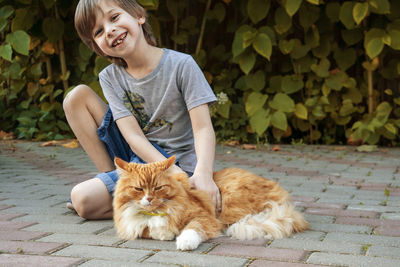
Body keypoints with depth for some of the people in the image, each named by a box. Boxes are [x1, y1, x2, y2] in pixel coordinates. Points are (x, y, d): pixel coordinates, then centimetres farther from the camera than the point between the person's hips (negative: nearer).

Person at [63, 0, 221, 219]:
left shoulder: (181, 65, -14)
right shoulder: (110, 78, -3)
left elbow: (203, 129, -18)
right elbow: (133, 136, -12)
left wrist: (203, 174, -37)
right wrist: (173, 171, -28)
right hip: (137, 156, 6)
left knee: (83, 200, -25)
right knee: (77, 96, -3)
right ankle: (109, 176, -2)